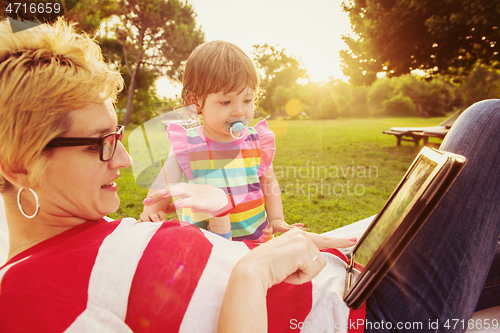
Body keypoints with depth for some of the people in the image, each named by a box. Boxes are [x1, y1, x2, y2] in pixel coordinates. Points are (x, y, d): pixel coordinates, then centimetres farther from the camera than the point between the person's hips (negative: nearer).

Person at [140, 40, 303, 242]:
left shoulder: (257, 142, 1)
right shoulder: (185, 147, -5)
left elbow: (269, 183, 14)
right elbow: (163, 185, 7)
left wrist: (276, 220, 6)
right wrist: (151, 212, -9)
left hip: (258, 238, 2)